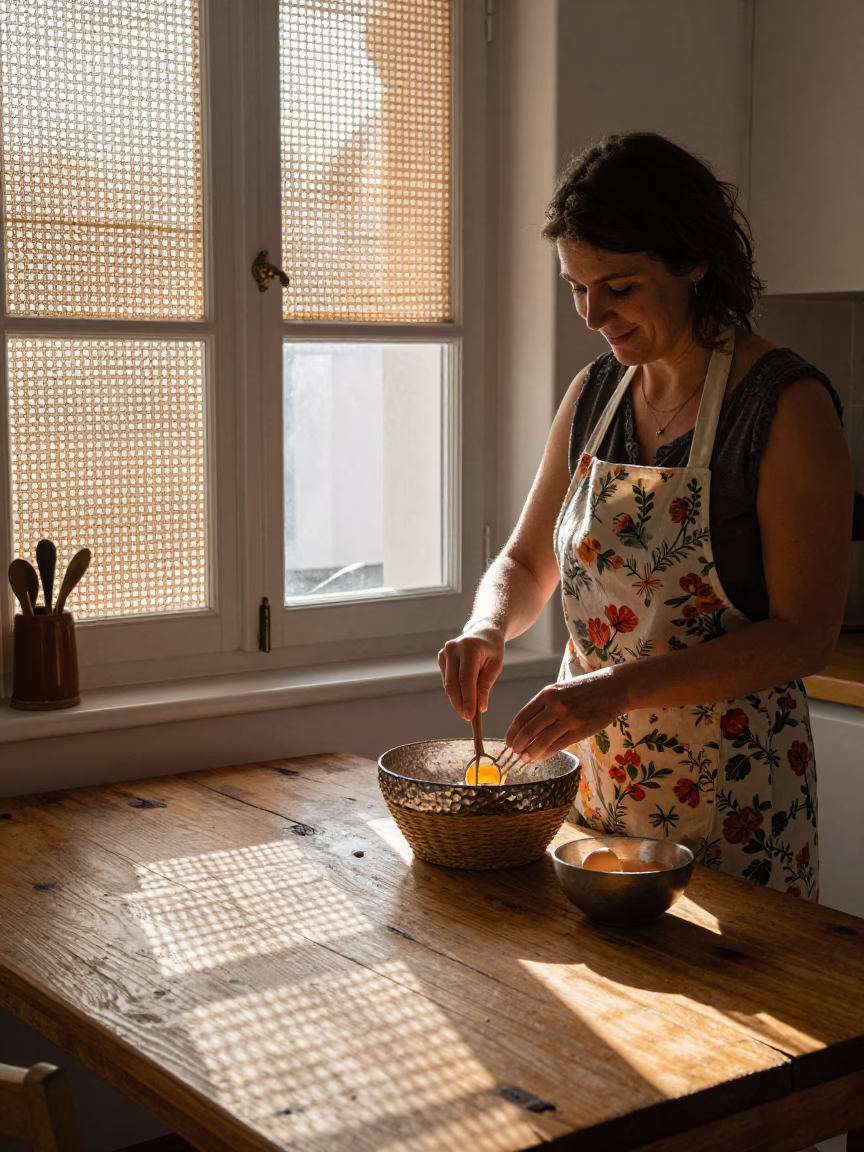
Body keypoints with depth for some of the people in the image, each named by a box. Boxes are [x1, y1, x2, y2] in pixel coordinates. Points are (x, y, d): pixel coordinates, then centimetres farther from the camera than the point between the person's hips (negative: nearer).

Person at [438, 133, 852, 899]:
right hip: (590, 776, 5)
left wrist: (621, 688, -25)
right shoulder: (593, 395, 5)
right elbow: (528, 561, 14)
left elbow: (804, 634, -17)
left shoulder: (787, 405, -13)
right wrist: (488, 628, -8)